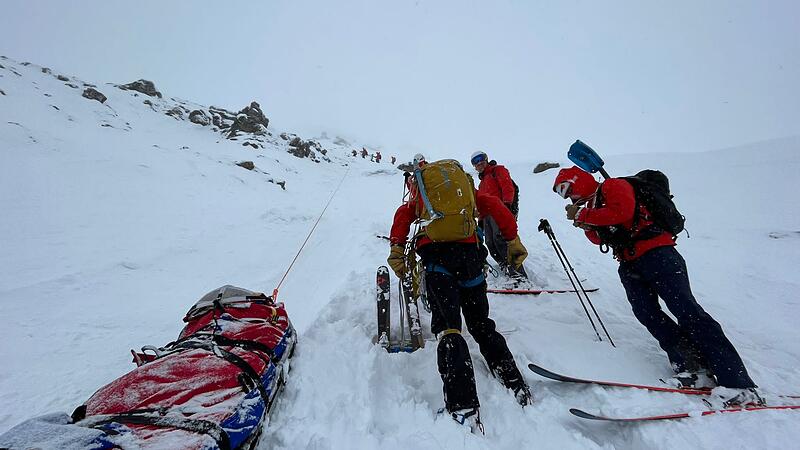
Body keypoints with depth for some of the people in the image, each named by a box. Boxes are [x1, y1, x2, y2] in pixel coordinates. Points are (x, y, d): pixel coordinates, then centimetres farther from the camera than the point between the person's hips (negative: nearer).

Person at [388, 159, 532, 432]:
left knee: (448, 329, -8)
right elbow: (494, 207, 15)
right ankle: (515, 384, 16)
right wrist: (513, 240, 15)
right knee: (481, 323, 16)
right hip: (469, 252, 3)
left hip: (435, 253, -2)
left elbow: (404, 214, 5)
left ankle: (463, 407, -17)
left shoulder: (420, 186, 23)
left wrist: (397, 251, -1)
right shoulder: (464, 181, 26)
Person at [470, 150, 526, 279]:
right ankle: (506, 269, -6)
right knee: (491, 244, -7)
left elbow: (508, 187, -6)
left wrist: (507, 204, -20)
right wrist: (481, 220, 23)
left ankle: (518, 272, -29)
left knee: (500, 238, -25)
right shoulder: (482, 182, 35)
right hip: (488, 214, 9)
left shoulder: (498, 170, 11)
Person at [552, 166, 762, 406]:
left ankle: (738, 384, -12)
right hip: (630, 265, 8)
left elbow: (622, 212, -23)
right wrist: (583, 222, 0)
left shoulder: (613, 186, -3)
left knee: (685, 308, -14)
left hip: (656, 252, -8)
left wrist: (584, 215, -14)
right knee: (646, 314, -11)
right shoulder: (592, 205, 22)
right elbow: (599, 238, 16)